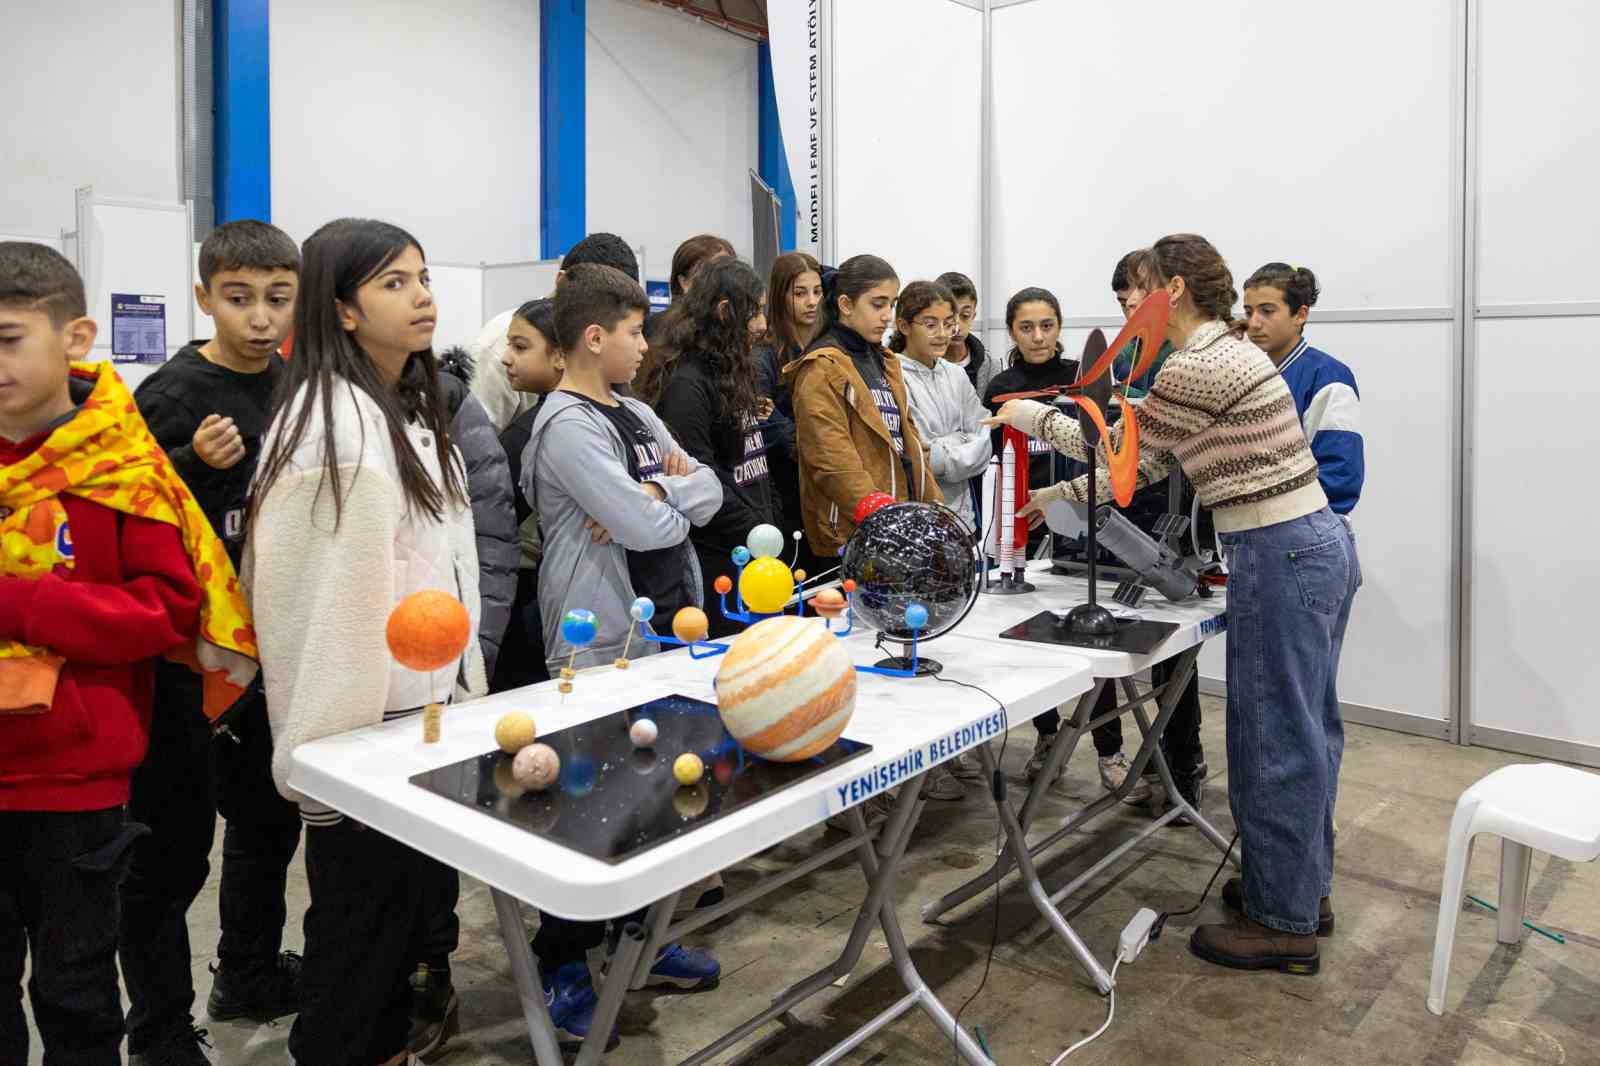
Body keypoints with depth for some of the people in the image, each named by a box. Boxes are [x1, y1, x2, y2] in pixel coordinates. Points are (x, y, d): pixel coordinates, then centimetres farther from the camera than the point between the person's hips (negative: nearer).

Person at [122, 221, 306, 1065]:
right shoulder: (173, 394, -13)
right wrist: (195, 466, -30)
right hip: (186, 656, -6)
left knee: (271, 818, 18)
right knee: (174, 843, 4)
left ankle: (250, 977, 38)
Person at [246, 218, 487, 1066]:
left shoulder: (414, 414, 13)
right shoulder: (332, 421, -18)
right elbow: (329, 597, -21)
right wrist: (334, 745, -20)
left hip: (424, 706, 9)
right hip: (360, 719, -9)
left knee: (409, 904, 19)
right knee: (357, 920, 6)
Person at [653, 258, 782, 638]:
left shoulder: (733, 375, 14)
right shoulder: (688, 385, -14)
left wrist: (772, 524, 10)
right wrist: (758, 534, -14)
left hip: (755, 553, 8)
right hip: (718, 560, -8)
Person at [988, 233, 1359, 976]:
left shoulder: (1198, 367, -18)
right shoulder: (1225, 352, 15)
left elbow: (1123, 447, -5)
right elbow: (1147, 461, 17)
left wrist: (1035, 418, 9)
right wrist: (1057, 497, 19)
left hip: (1280, 559, -10)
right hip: (1317, 545, 10)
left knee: (1273, 739, 1)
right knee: (1305, 727, 19)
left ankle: (1283, 923, 16)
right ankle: (1305, 884, 35)